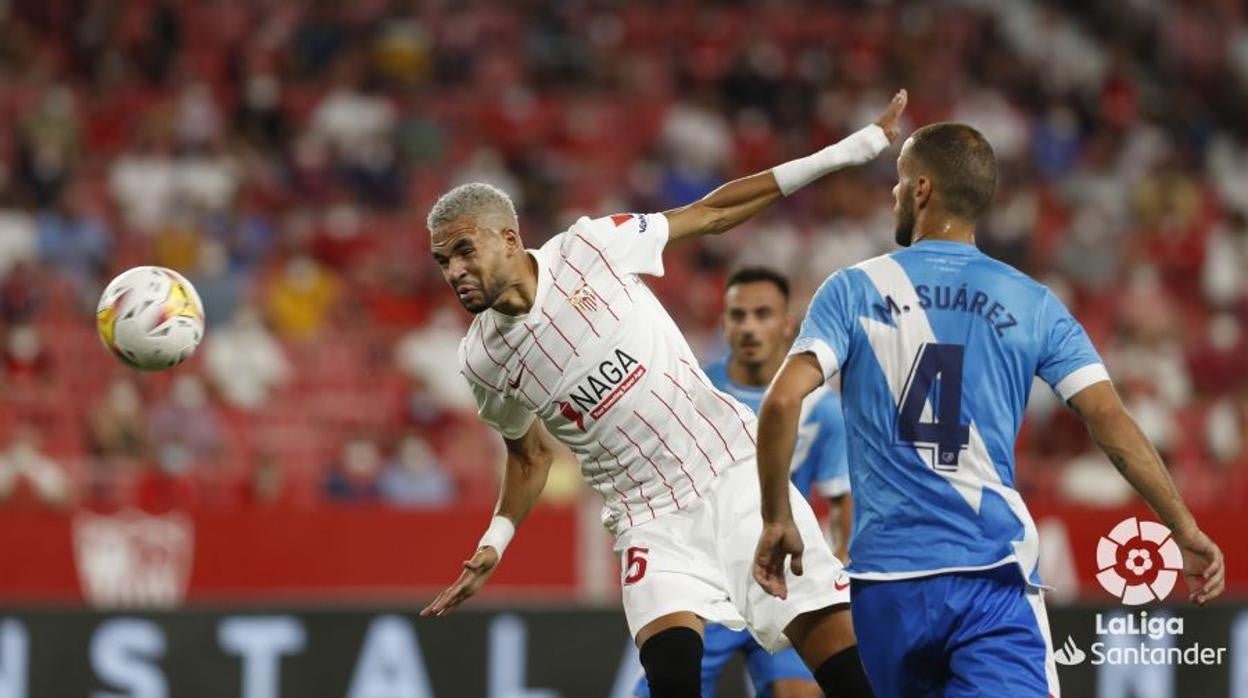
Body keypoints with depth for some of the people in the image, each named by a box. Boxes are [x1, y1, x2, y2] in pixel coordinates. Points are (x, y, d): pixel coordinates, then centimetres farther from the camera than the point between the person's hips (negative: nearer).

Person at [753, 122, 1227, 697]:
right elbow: (1110, 421, 1)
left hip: (887, 578, 1)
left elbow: (783, 401, -8)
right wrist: (1185, 530, 6)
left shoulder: (853, 291, 4)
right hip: (995, 582, -1)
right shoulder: (1031, 304, 7)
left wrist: (777, 520, 3)